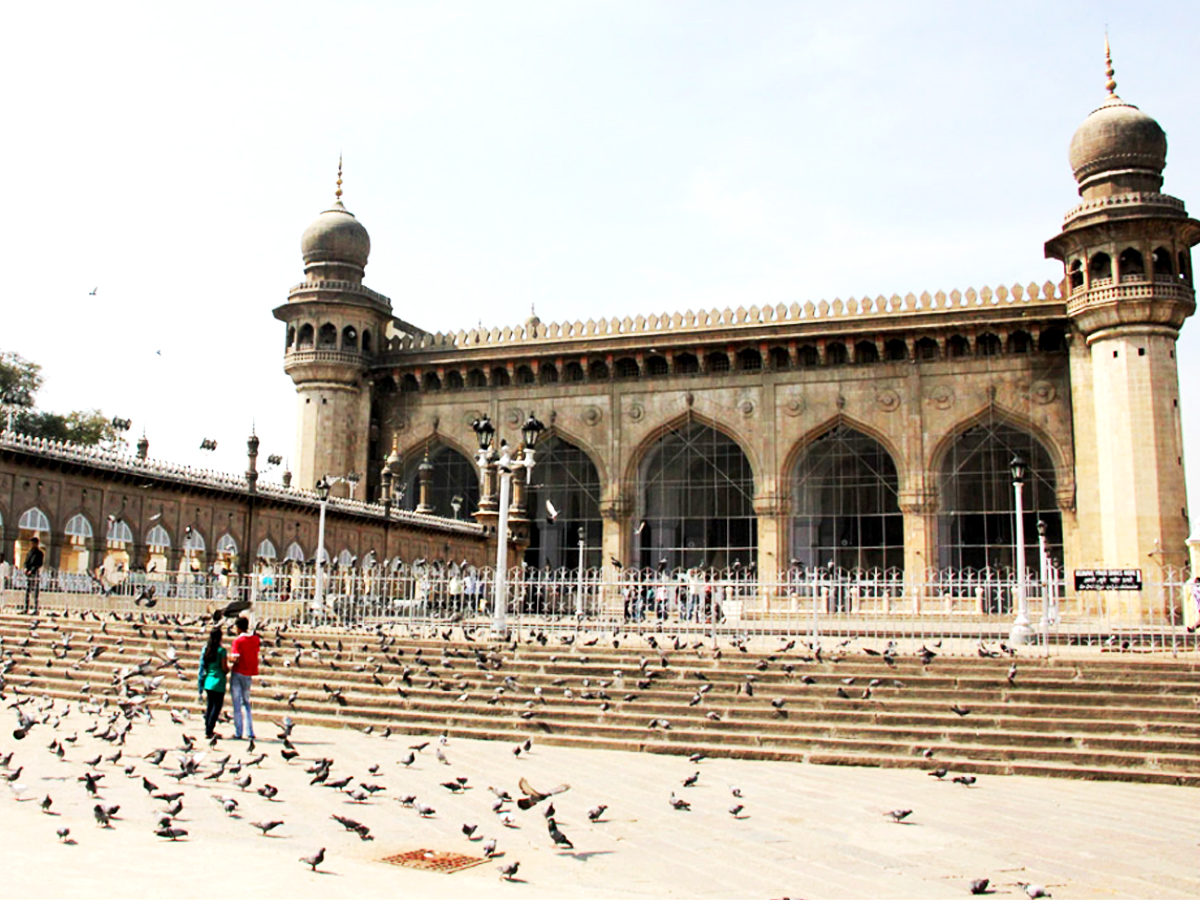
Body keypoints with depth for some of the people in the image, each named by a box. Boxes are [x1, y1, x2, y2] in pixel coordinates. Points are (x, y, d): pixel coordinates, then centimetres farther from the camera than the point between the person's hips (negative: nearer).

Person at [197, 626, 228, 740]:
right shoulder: (221, 650, -14)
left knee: (210, 704, 17)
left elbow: (203, 666, 9)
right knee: (217, 706, 1)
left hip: (208, 681, 6)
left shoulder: (206, 649, 4)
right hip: (218, 682, -6)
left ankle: (208, 729, 23)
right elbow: (224, 668, -15)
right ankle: (209, 732, 0)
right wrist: (229, 668, 8)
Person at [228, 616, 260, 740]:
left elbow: (236, 659, -18)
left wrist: (229, 659, 1)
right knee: (246, 703, 15)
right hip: (249, 674, 5)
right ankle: (250, 732, 10)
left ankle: (238, 732, 4)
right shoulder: (256, 639, 3)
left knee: (237, 704, 2)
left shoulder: (238, 640, -14)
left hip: (237, 673, -5)